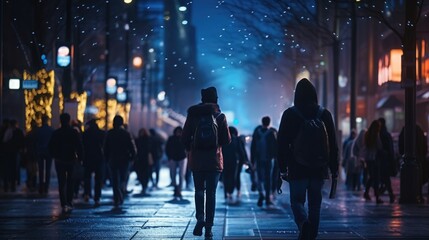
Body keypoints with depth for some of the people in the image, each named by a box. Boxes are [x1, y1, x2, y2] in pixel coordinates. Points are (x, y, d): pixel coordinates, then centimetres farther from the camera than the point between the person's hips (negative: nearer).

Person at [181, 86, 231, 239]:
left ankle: (200, 218, -3)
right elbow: (227, 140, -4)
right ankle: (208, 227, 2)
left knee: (199, 190, 16)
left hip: (196, 159, 1)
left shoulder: (192, 115, -1)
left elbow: (184, 138, 0)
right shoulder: (220, 116, -4)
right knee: (211, 193, 5)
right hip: (214, 160, -1)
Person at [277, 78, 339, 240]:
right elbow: (333, 145, 4)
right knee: (315, 204, 10)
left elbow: (282, 143, -3)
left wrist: (282, 169, 1)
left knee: (297, 201, 5)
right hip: (319, 169, 2)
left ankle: (304, 223, -23)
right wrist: (334, 170, 8)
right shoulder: (324, 114, 2)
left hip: (297, 169, -2)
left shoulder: (289, 114, -3)